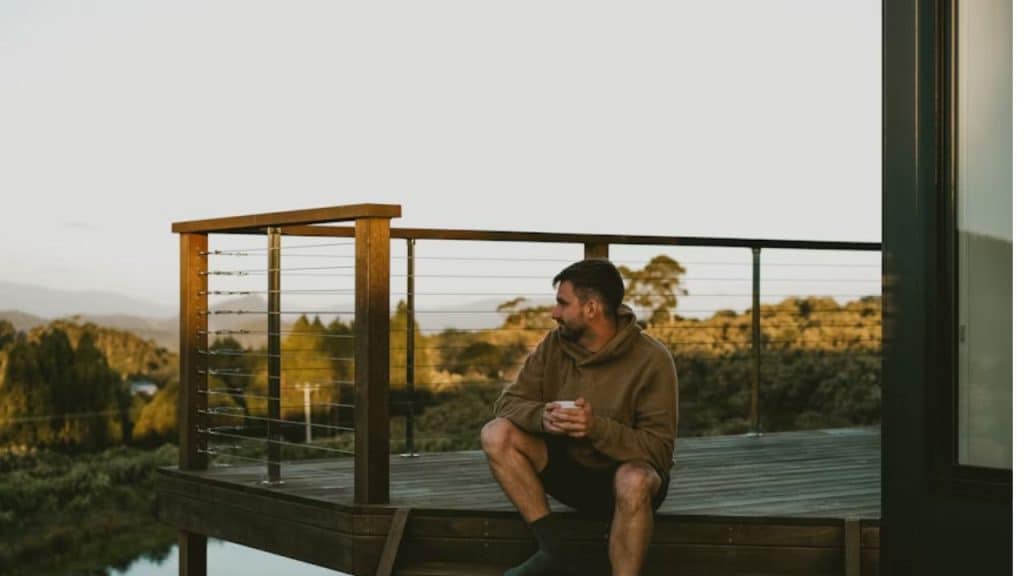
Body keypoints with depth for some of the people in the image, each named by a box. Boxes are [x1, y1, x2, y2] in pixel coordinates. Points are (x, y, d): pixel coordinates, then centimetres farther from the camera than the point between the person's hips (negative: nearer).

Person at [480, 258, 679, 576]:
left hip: (621, 473, -5)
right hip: (567, 467, 5)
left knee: (635, 481, -40)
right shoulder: (554, 344, -5)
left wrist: (597, 428, -38)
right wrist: (543, 417, -30)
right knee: (496, 434, -17)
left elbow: (659, 449, -21)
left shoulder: (651, 360, -18)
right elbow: (509, 402, -6)